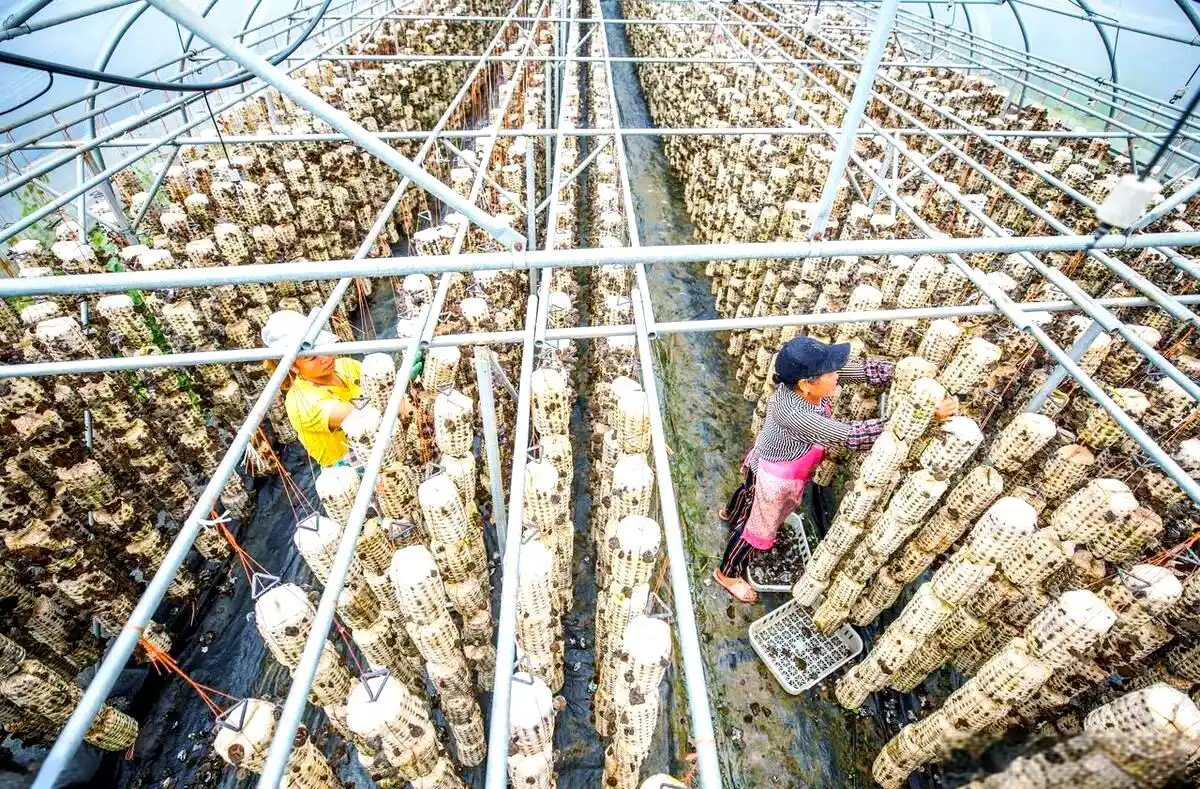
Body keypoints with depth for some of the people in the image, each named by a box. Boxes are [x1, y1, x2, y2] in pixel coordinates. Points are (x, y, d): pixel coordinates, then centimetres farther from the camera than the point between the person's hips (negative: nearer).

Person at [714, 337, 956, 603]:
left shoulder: (812, 381, -22)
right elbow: (853, 435, -44)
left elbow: (866, 369, -16)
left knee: (751, 494, 36)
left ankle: (731, 514, 68)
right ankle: (728, 573, 38)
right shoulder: (791, 412, -44)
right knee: (758, 530, 14)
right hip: (773, 478, -8)